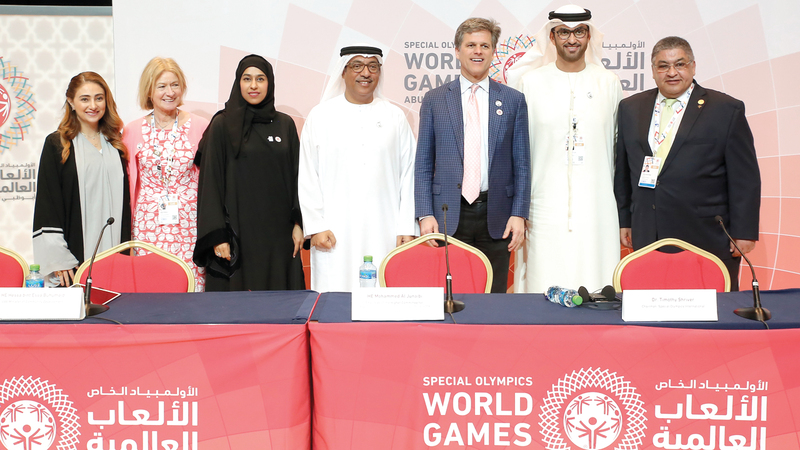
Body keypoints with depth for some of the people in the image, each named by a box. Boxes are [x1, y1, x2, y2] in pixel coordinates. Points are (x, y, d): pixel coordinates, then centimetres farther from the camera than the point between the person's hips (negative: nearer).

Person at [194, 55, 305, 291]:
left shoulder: (285, 124, 9)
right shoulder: (222, 125, 0)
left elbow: (296, 176, 11)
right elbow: (211, 182, -3)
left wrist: (298, 223, 2)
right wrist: (217, 236, -10)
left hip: (277, 232, 3)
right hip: (239, 230, -3)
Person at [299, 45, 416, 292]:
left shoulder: (394, 117, 11)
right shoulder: (320, 116, 8)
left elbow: (409, 175, 8)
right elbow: (307, 177, 5)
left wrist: (407, 228, 1)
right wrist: (316, 226, -3)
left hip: (384, 233, 1)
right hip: (334, 235, -1)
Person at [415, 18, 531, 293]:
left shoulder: (513, 101, 8)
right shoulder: (434, 100, 7)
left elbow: (521, 164, 7)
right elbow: (423, 164, 6)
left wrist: (519, 214, -2)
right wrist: (425, 214, -3)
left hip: (496, 217, 1)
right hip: (448, 215, 0)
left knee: (494, 298, 5)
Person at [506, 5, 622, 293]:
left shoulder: (609, 84, 9)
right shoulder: (530, 82, 5)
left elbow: (618, 147, 14)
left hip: (596, 208, 1)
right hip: (546, 210, -1)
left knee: (597, 291, 0)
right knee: (545, 288, -3)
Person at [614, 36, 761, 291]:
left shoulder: (727, 110, 1)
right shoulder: (630, 108, 12)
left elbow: (745, 179, 0)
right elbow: (622, 170, 16)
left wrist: (743, 233, -4)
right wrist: (624, 220, 13)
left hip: (707, 240, -3)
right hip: (648, 239, 3)